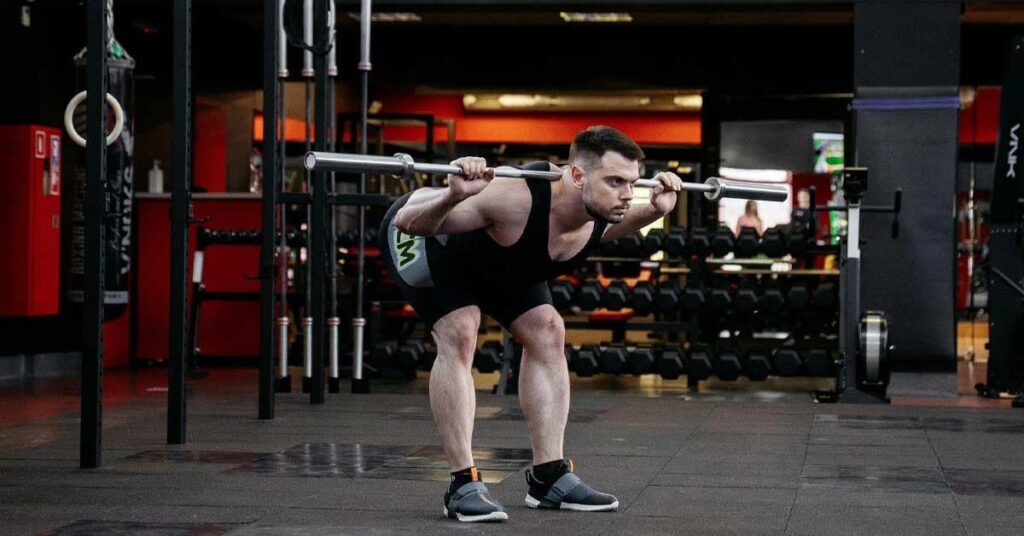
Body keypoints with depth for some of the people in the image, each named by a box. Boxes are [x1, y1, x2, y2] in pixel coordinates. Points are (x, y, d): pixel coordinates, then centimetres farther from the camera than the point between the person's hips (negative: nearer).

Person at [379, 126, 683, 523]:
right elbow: (409, 221, -38)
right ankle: (464, 486, -17)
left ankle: (549, 477, 7)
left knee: (547, 332, 1)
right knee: (459, 334, -23)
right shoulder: (516, 200, -44)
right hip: (423, 236, -7)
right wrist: (453, 196, -58)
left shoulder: (600, 222, -23)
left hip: (489, 255, 8)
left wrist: (655, 209, -11)